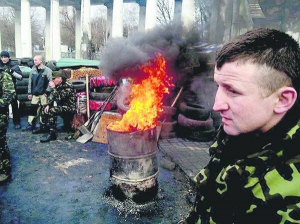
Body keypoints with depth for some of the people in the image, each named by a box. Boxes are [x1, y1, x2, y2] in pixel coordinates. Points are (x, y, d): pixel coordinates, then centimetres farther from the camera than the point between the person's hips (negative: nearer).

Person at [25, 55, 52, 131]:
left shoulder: (47, 70, -6)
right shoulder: (33, 70, 8)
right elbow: (30, 82, 12)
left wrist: (47, 92, -11)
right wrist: (29, 93, 9)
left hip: (43, 93, -4)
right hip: (35, 93, 4)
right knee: (33, 109, 5)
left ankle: (43, 124, 13)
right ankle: (30, 124, 12)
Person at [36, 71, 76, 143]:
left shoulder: (68, 87, -20)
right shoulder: (58, 87, 9)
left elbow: (59, 98, -31)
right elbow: (53, 98, 16)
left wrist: (53, 88, -22)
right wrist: (48, 105, 0)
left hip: (70, 108, -10)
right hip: (62, 106, 10)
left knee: (52, 110, -31)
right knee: (44, 108, 16)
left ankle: (52, 133, -28)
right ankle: (45, 128, 24)